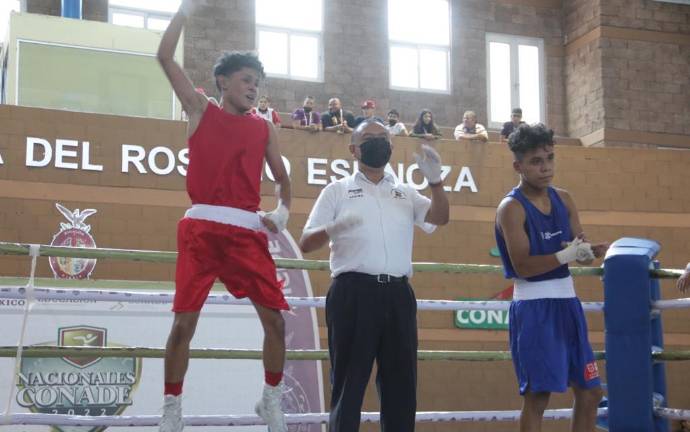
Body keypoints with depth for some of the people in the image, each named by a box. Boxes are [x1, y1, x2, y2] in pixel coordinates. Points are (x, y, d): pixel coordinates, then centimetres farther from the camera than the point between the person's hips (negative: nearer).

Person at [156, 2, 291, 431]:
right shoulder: (201, 110, 8)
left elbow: (282, 177, 20)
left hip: (248, 230, 3)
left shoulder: (264, 128, 14)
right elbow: (165, 57, 1)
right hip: (201, 227, -2)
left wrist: (283, 210, 0)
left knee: (275, 319, -1)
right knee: (185, 321, -4)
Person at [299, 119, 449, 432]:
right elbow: (305, 243, 1)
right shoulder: (337, 191, 8)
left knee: (401, 380, 7)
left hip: (397, 294, 4)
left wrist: (435, 181, -10)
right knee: (348, 381, -3)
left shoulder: (405, 193, 19)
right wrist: (332, 230, -20)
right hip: (354, 293, -4)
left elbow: (440, 218, 5)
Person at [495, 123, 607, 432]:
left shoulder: (564, 200, 10)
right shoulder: (512, 207, -12)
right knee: (538, 395, -6)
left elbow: (581, 250, 12)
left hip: (567, 302, 8)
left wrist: (591, 251, -10)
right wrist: (566, 255, -26)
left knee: (589, 391, 11)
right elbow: (522, 266, -19)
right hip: (534, 308, -8)